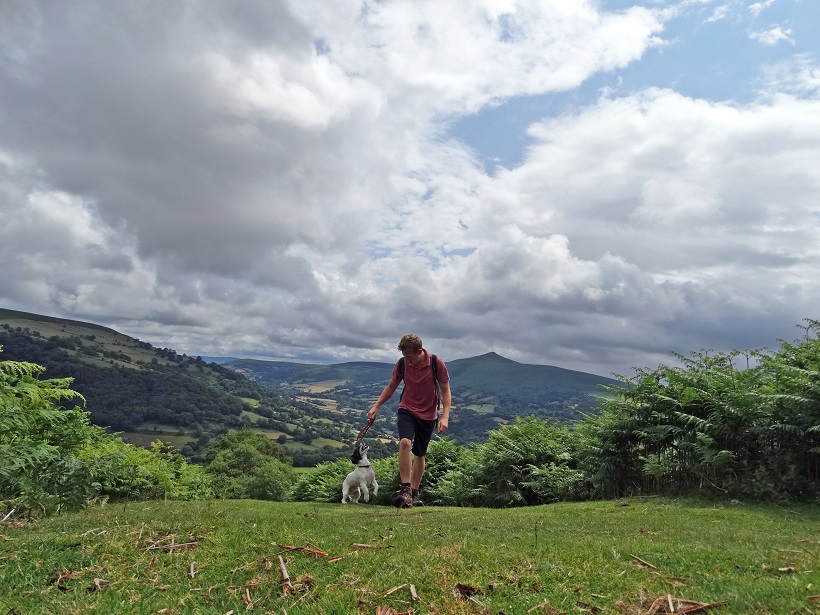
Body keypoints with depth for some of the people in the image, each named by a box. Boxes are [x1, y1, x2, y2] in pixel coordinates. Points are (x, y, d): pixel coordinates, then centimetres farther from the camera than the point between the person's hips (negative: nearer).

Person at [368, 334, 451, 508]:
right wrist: (376, 406, 1)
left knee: (420, 455, 9)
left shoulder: (437, 364, -15)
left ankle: (414, 494, 24)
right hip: (406, 410, 0)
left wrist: (445, 417, -17)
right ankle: (405, 489, -23)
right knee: (405, 442, -26)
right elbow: (391, 386, 7)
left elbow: (446, 391, -7)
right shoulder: (401, 364, -10)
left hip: (428, 415, 0)